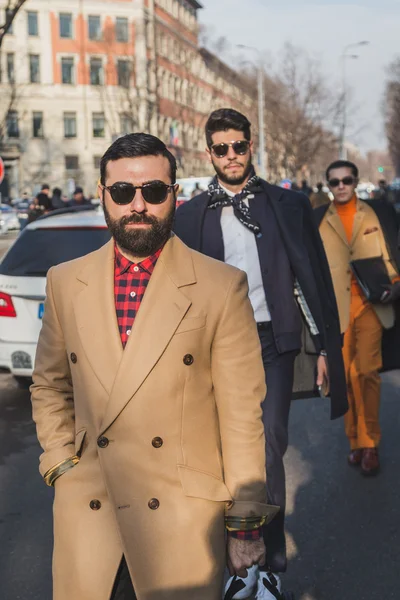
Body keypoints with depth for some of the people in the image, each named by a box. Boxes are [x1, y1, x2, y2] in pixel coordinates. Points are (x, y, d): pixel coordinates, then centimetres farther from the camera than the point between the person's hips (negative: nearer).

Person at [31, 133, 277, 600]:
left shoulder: (221, 287, -7)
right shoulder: (65, 282, 4)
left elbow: (243, 415, -5)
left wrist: (245, 526, -3)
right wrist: (60, 464, 3)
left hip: (185, 525, -2)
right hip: (86, 519, 3)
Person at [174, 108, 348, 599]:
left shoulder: (288, 205, 3)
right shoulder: (191, 214, 4)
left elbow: (315, 277, 4)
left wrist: (327, 345, 1)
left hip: (272, 342, -1)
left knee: (268, 451, -2)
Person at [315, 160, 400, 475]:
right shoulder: (318, 219, 7)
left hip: (370, 304, -1)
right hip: (336, 308, 1)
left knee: (366, 372, -7)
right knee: (345, 374, 5)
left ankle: (368, 443, 4)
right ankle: (356, 441, 18)